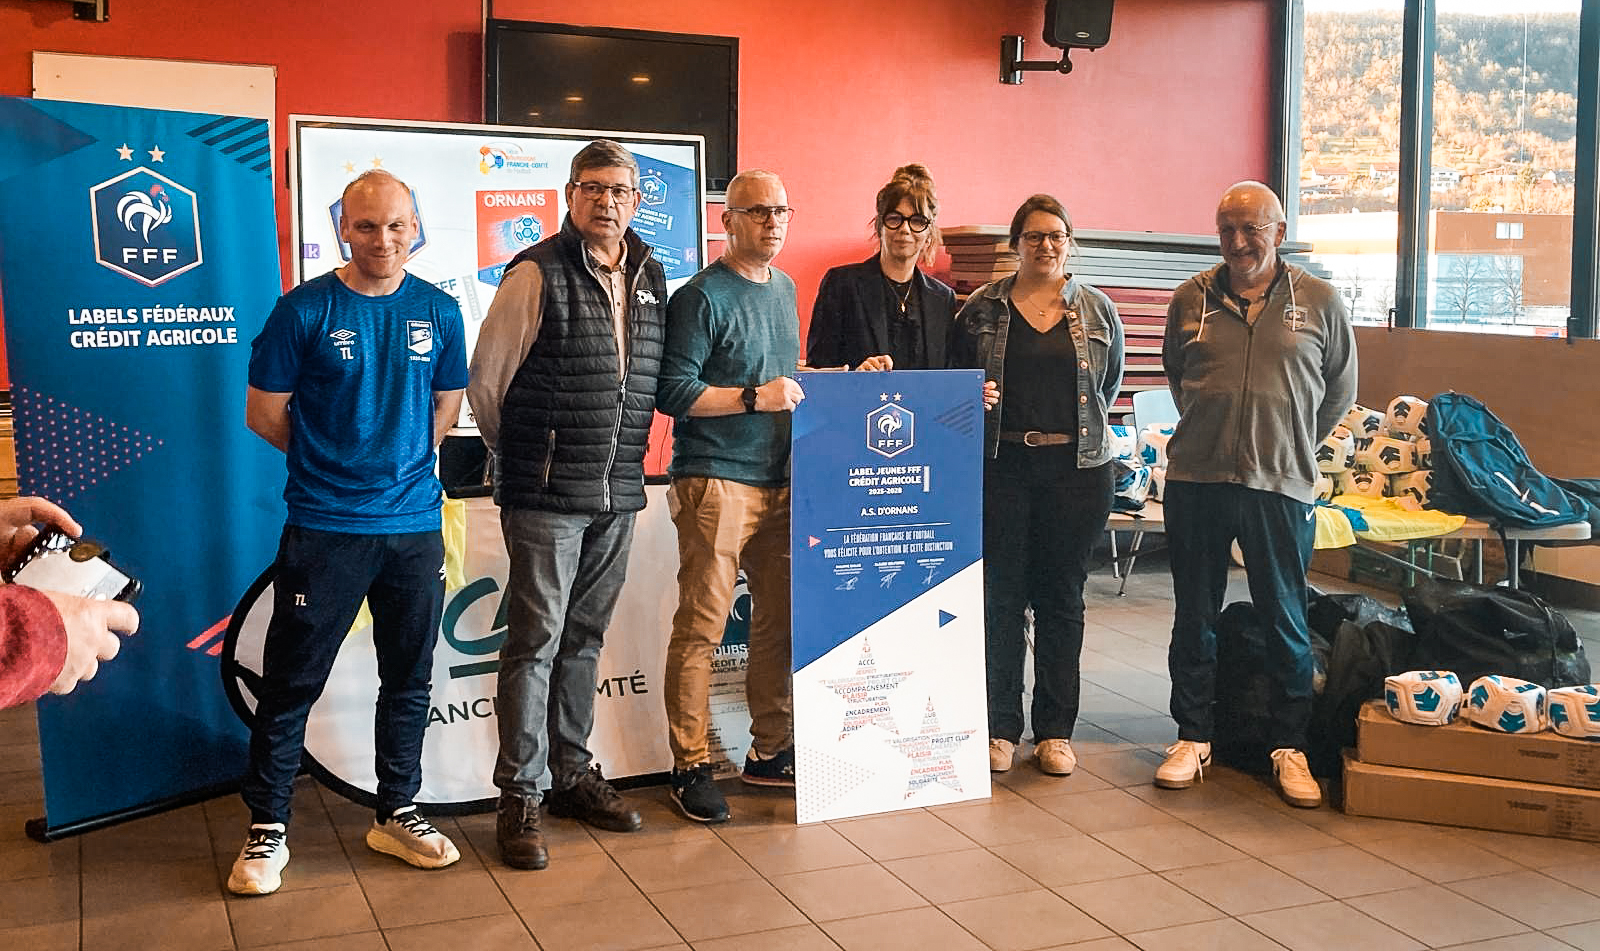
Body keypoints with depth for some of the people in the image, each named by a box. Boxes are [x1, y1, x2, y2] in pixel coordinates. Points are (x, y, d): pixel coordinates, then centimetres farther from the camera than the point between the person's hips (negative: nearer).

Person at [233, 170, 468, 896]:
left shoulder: (439, 312, 4)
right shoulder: (304, 310, -6)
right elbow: (264, 413, 0)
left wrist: (401, 462, 9)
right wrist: (331, 462, 6)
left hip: (415, 523, 4)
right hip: (324, 528, -3)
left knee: (409, 678, 12)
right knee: (292, 682, 3)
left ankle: (396, 814, 28)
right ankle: (267, 829, 17)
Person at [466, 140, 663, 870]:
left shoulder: (650, 279, 10)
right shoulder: (537, 274, -8)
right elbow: (485, 380, -4)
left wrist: (626, 457, 14)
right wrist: (520, 455, 6)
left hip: (618, 493, 6)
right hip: (547, 495, -6)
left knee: (584, 639, 15)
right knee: (535, 642, -3)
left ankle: (572, 774, 27)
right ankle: (519, 796, 7)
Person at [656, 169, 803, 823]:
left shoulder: (784, 289, 17)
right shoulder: (702, 296, -7)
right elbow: (675, 392, -13)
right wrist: (756, 397, -14)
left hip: (781, 480, 8)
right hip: (717, 480, -8)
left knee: (781, 619, 11)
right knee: (702, 626, -5)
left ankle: (771, 752, 23)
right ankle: (691, 767, 4)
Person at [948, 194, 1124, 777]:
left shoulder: (1097, 310, 8)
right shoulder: (981, 309, 5)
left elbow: (1110, 382, 20)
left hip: (1076, 468, 1)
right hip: (1000, 465, -1)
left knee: (1062, 597, 6)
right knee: (1000, 597, 1)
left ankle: (1056, 730, 15)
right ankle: (1000, 727, 12)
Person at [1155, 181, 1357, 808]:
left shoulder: (1320, 302, 3)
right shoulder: (1191, 299, 6)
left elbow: (1340, 389, 13)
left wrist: (1291, 446, 12)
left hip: (1280, 485, -1)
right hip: (1195, 478, 2)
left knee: (1285, 620, 5)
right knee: (1194, 615, 9)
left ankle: (1289, 746, 19)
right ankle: (1193, 737, 22)